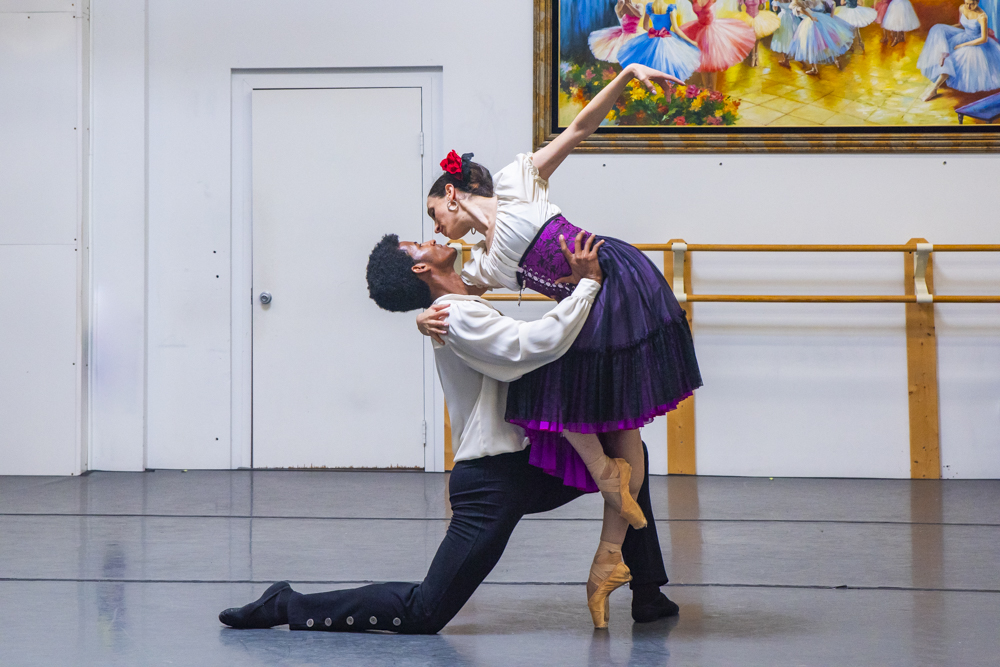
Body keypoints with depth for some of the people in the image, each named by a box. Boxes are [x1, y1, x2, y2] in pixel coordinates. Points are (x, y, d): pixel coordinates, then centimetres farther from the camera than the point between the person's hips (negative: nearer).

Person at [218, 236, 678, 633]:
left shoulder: (466, 311, 15)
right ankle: (289, 607, 3)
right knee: (422, 614, -10)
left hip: (520, 471, 10)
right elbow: (539, 343, -29)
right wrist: (587, 283, -22)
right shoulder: (458, 318, -17)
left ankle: (646, 595, 21)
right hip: (489, 484, -10)